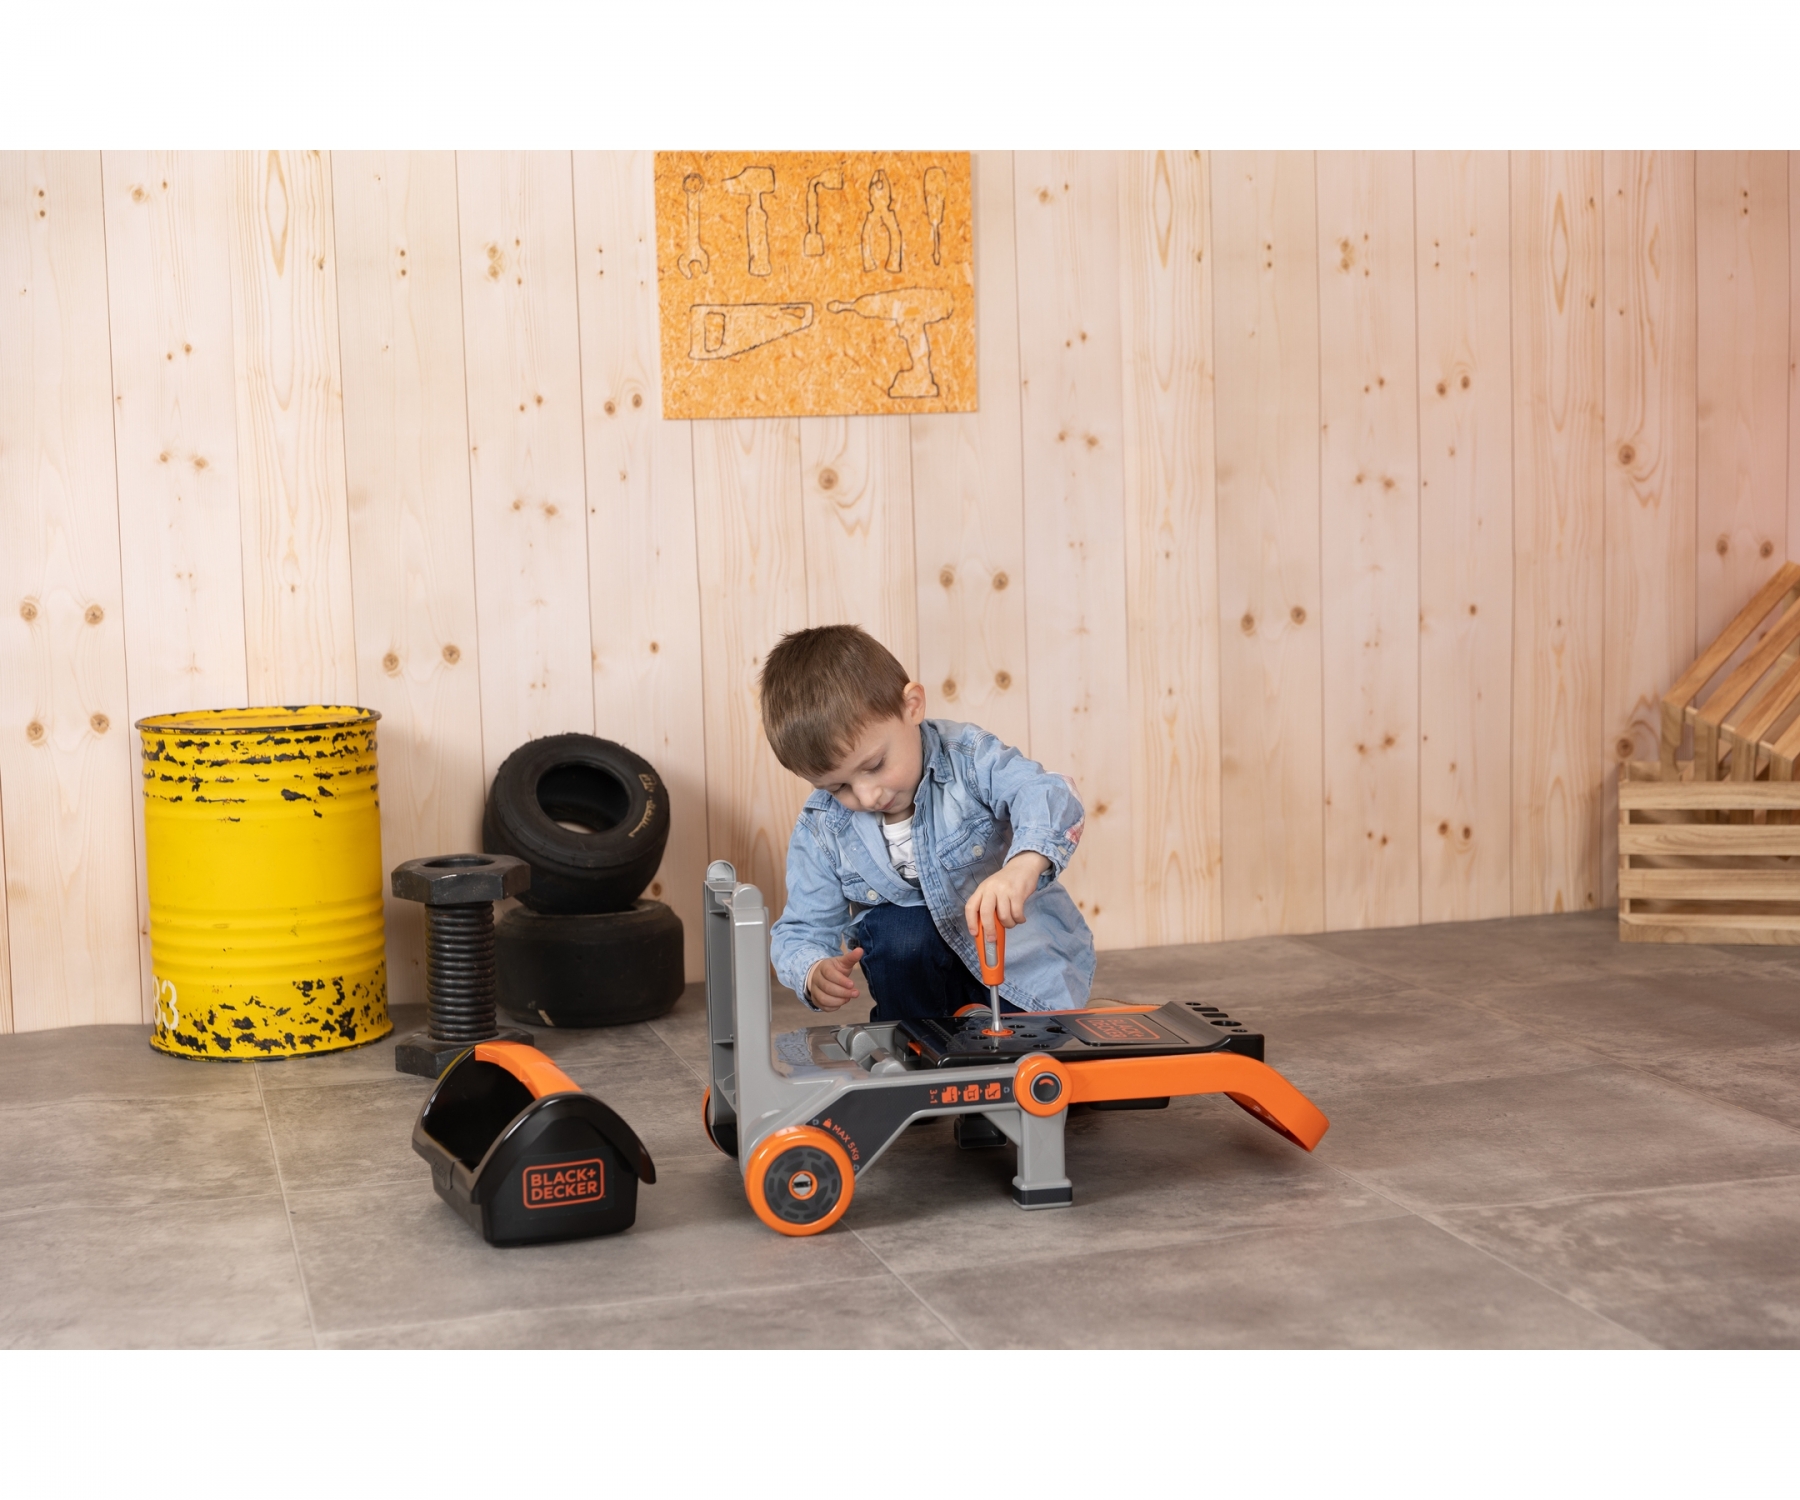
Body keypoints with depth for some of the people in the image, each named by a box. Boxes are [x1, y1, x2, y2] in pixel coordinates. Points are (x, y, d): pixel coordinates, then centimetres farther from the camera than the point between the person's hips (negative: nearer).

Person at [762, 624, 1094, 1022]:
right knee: (890, 927, -28)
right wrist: (815, 974, -32)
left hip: (1026, 961, -3)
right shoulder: (821, 829, -10)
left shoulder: (967, 757, -20)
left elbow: (1048, 796, -37)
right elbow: (803, 930, -6)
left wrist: (1023, 867, -60)